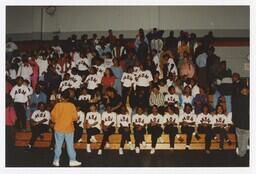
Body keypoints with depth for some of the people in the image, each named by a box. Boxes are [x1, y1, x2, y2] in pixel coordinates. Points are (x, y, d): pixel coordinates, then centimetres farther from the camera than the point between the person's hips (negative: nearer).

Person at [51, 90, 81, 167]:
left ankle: (56, 160, 15)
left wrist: (55, 121, 16)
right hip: (69, 128, 0)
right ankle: (72, 160, 13)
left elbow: (53, 116, -4)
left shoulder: (57, 105, -9)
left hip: (59, 128, 0)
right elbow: (75, 117, -7)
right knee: (70, 145, 8)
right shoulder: (72, 106, -10)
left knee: (58, 145, 10)